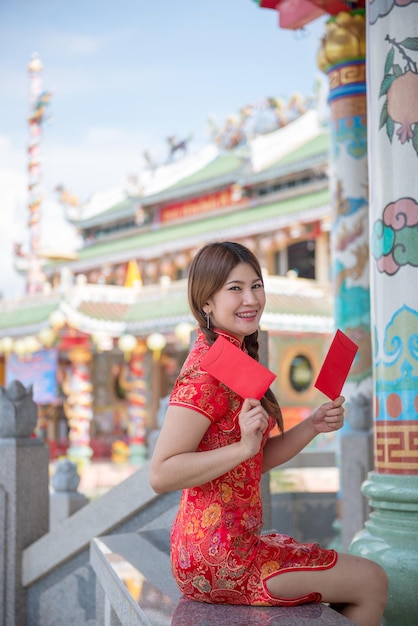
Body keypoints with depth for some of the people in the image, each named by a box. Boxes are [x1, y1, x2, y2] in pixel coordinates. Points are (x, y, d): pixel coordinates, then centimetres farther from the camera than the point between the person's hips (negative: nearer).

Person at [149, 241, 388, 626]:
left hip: (239, 537, 10)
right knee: (372, 581, 2)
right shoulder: (207, 370, -19)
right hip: (217, 555, -10)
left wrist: (313, 427, -1)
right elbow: (160, 474, -23)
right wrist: (243, 446, -29)